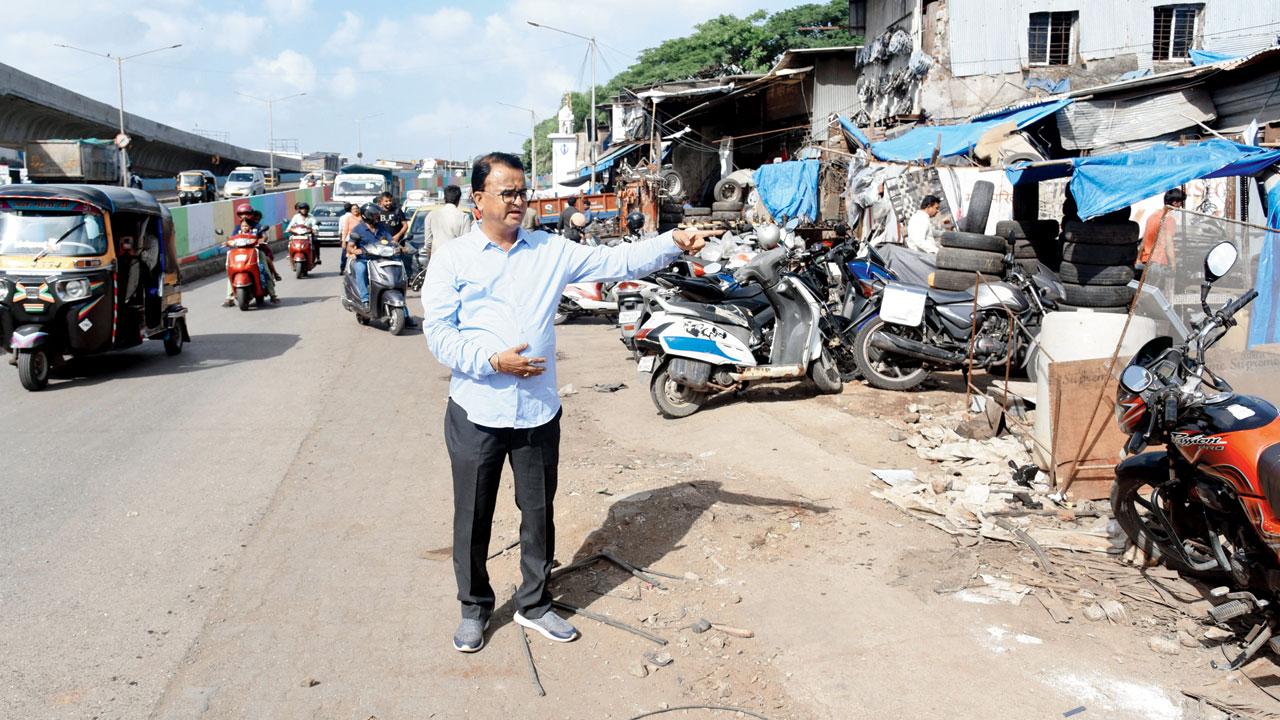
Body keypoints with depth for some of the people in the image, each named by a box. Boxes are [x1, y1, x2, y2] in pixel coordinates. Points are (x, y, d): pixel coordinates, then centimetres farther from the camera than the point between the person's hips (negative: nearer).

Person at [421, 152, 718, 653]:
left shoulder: (551, 251, 5)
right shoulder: (452, 258, -2)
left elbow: (616, 261, -1)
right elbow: (437, 330, -7)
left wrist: (673, 243, -14)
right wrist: (492, 360, -19)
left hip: (538, 410, 2)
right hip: (477, 411, -2)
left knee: (539, 513, 13)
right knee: (473, 517, 10)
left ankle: (534, 604, 32)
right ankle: (474, 607, 31)